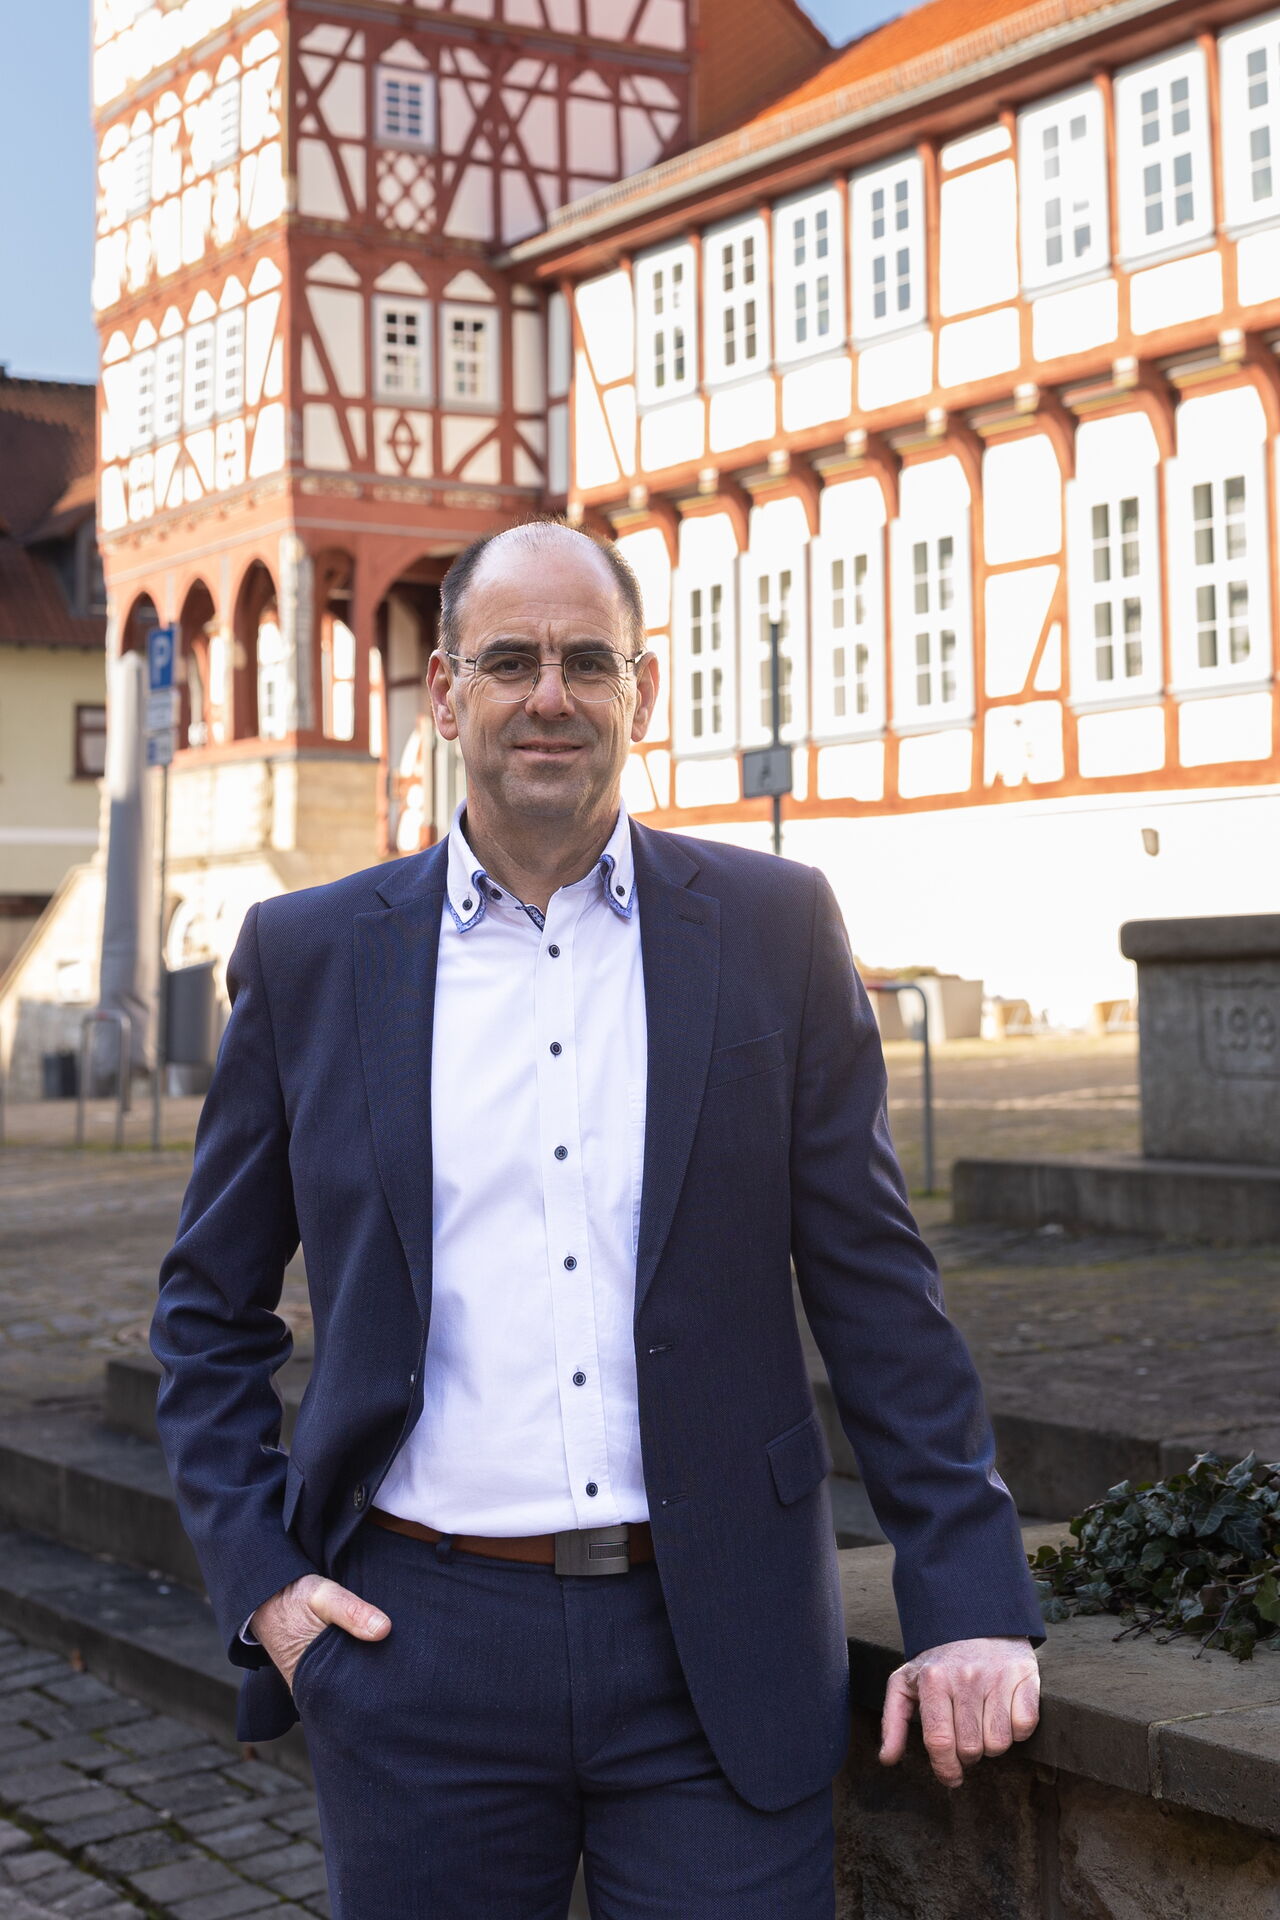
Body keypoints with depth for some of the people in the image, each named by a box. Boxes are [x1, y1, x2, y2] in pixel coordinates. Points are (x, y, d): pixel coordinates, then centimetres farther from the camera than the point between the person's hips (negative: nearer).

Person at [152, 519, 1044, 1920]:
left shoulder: (773, 929, 3)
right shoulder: (308, 958, 4)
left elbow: (875, 1291, 3)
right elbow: (209, 1308, 11)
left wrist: (968, 1602, -2)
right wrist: (256, 1578, 0)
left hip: (716, 1650, 0)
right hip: (417, 1652, 1)